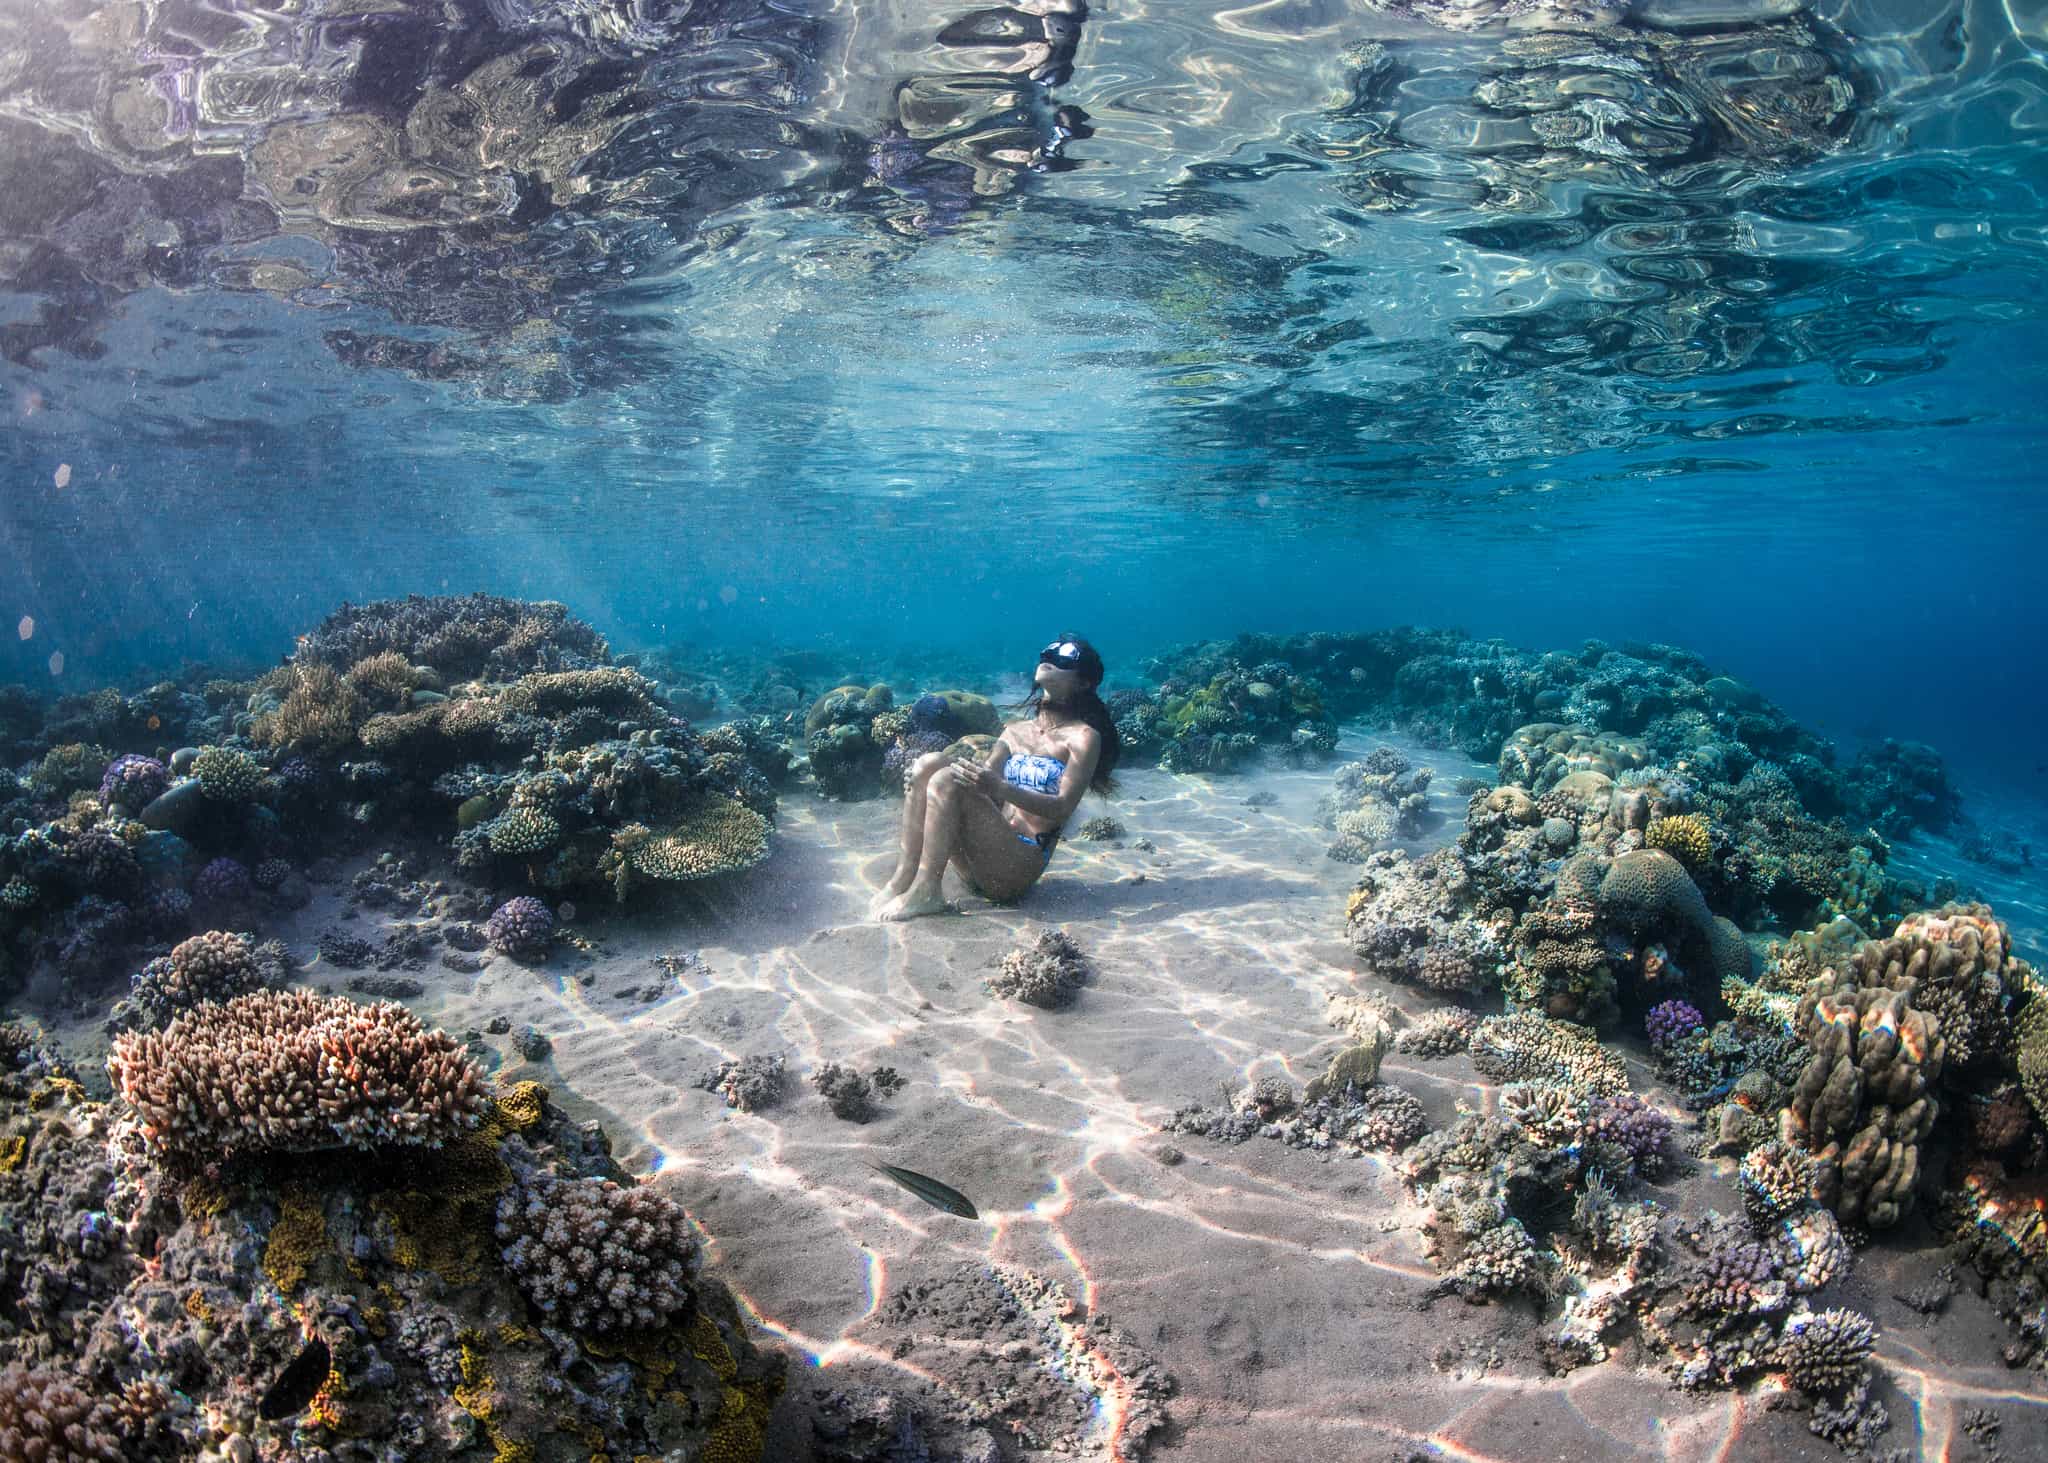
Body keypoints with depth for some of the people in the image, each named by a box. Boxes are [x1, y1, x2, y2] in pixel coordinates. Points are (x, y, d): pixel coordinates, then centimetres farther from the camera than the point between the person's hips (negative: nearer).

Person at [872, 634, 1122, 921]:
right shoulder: (1015, 731, 19)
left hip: (1023, 862, -6)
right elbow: (982, 781, 11)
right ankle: (903, 878, -19)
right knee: (931, 762, -12)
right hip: (984, 855, 6)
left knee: (948, 781, -24)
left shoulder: (1082, 737, -1)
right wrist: (922, 778, -9)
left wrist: (999, 788, -29)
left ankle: (924, 891, -23)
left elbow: (1063, 808, -12)